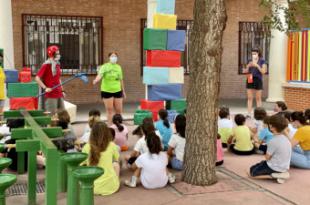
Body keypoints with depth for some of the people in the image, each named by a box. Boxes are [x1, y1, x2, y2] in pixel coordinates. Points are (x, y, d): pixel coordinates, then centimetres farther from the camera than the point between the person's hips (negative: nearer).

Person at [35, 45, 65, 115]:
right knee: (51, 115, -4)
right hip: (50, 95, -7)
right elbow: (37, 78, -12)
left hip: (59, 94, 7)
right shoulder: (46, 65, -10)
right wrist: (45, 88, -19)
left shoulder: (57, 65, 12)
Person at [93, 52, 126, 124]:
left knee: (119, 110, 7)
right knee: (109, 110, 0)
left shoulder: (119, 67, 9)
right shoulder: (105, 66, -5)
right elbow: (100, 75, -22)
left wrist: (123, 91, 19)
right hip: (107, 91, -4)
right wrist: (96, 80, -43)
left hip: (117, 91, 4)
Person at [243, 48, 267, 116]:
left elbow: (263, 71, -7)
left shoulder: (262, 61, 0)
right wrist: (248, 66, -9)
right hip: (250, 80, 3)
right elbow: (247, 71, 11)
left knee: (258, 98, 3)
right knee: (249, 98, 2)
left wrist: (257, 65, -17)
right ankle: (249, 113, 4)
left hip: (258, 80, -3)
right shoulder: (250, 61, 10)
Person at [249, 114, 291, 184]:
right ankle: (281, 173, 9)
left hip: (275, 168, -8)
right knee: (262, 163, 31)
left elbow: (267, 157, -15)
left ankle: (274, 174, -7)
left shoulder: (273, 141, -24)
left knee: (252, 171, 7)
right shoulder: (286, 139, 1)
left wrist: (266, 155, 6)